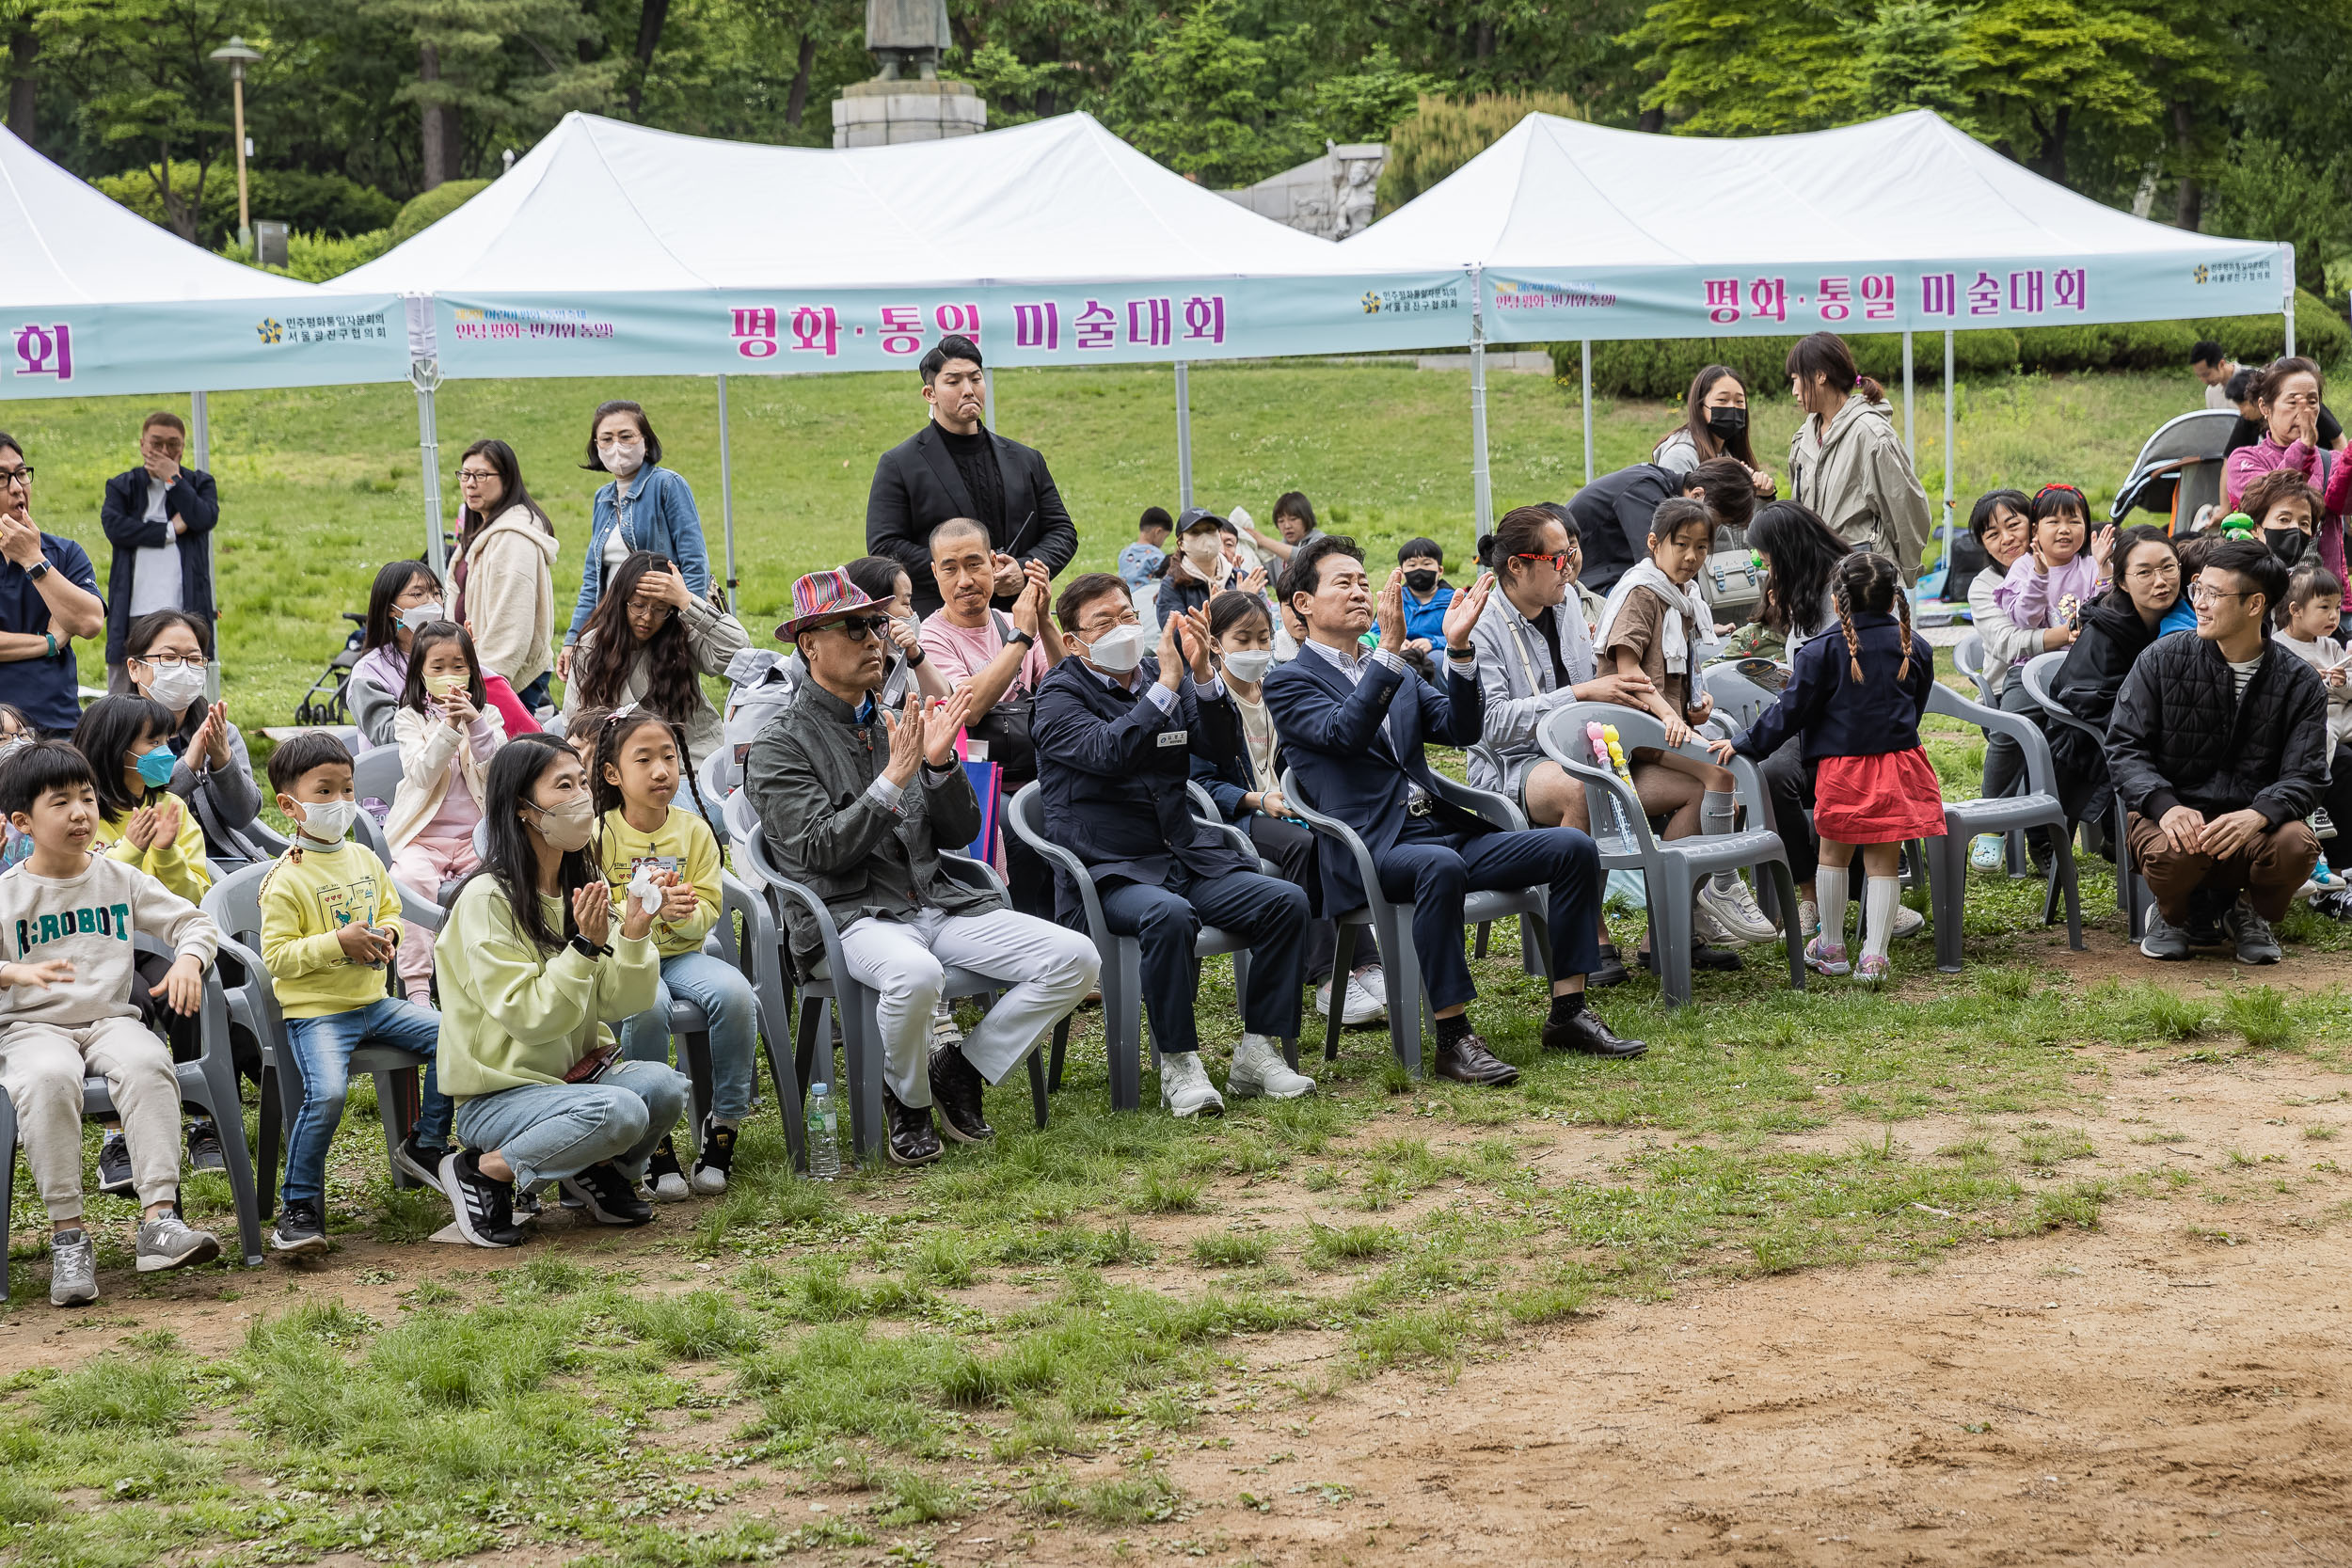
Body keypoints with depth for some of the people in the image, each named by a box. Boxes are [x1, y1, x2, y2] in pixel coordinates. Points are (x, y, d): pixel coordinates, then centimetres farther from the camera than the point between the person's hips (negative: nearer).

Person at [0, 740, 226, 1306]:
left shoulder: (120, 878, 12)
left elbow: (192, 921, 13)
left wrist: (188, 960, -9)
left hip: (110, 1019, 2)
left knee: (147, 1063, -34)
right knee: (48, 1079, -38)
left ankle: (159, 1219, -39)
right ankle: (68, 1235, -30)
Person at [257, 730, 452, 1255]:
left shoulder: (366, 861, 10)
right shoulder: (286, 880, -11)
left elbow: (391, 911, 24)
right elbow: (277, 956, -14)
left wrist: (386, 935, 0)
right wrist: (337, 942, -23)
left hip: (373, 1001, 7)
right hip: (316, 1011, -7)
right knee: (326, 1093, -29)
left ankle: (425, 1146, 16)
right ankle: (301, 1206, -11)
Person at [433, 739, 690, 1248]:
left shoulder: (585, 884, 7)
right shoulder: (487, 898, -15)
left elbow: (619, 1005, 1)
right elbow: (528, 1019, -20)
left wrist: (634, 934, -14)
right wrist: (585, 947, -27)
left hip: (578, 1070, 6)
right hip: (496, 1097, -6)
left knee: (662, 1086, -24)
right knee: (617, 1111, -32)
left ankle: (599, 1170, 7)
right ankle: (483, 1171, -9)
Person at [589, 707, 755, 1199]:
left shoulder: (694, 830, 5)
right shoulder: (599, 834, -4)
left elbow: (708, 910, 4)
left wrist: (686, 914, -20)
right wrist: (654, 906, -24)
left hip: (682, 953, 3)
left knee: (735, 993, -27)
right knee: (647, 1005, -36)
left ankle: (723, 1125, -11)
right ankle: (654, 1144, -22)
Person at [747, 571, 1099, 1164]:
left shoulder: (895, 726, 17)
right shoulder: (780, 747, -2)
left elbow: (960, 833, 14)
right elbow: (821, 850, -14)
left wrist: (940, 764, -5)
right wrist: (895, 776, -18)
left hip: (935, 901, 6)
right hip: (850, 914, -6)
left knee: (1075, 959, -13)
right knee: (915, 974, -41)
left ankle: (960, 1068, 3)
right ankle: (907, 1100, -10)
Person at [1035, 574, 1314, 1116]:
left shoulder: (1162, 674, 15)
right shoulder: (1060, 695, -1)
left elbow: (1223, 748, 4)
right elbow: (1107, 752, -21)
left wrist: (1203, 674, -11)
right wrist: (1166, 686, -25)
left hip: (1187, 856, 6)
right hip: (1108, 872, -6)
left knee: (1286, 901, -16)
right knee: (1168, 915, -37)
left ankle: (1259, 1051, -7)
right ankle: (1178, 1065, -24)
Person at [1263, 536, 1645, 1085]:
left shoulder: (1401, 677, 25)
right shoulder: (1289, 683, 4)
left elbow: (1462, 729, 11)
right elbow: (1344, 732, -16)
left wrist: (1458, 648, -4)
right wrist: (1391, 649, -25)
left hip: (1441, 829, 7)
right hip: (1370, 849, -7)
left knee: (1574, 848, -9)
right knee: (1441, 867, -40)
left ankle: (1569, 1011, -4)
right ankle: (1452, 1038, -35)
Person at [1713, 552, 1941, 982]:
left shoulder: (1822, 651, -10)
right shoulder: (1914, 647, 3)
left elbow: (1791, 710, -8)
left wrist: (1744, 744, 2)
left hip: (1842, 766, -3)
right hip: (1899, 763, 3)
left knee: (1834, 852, 14)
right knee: (1883, 861, 5)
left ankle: (1832, 948, 21)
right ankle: (1874, 956, 2)